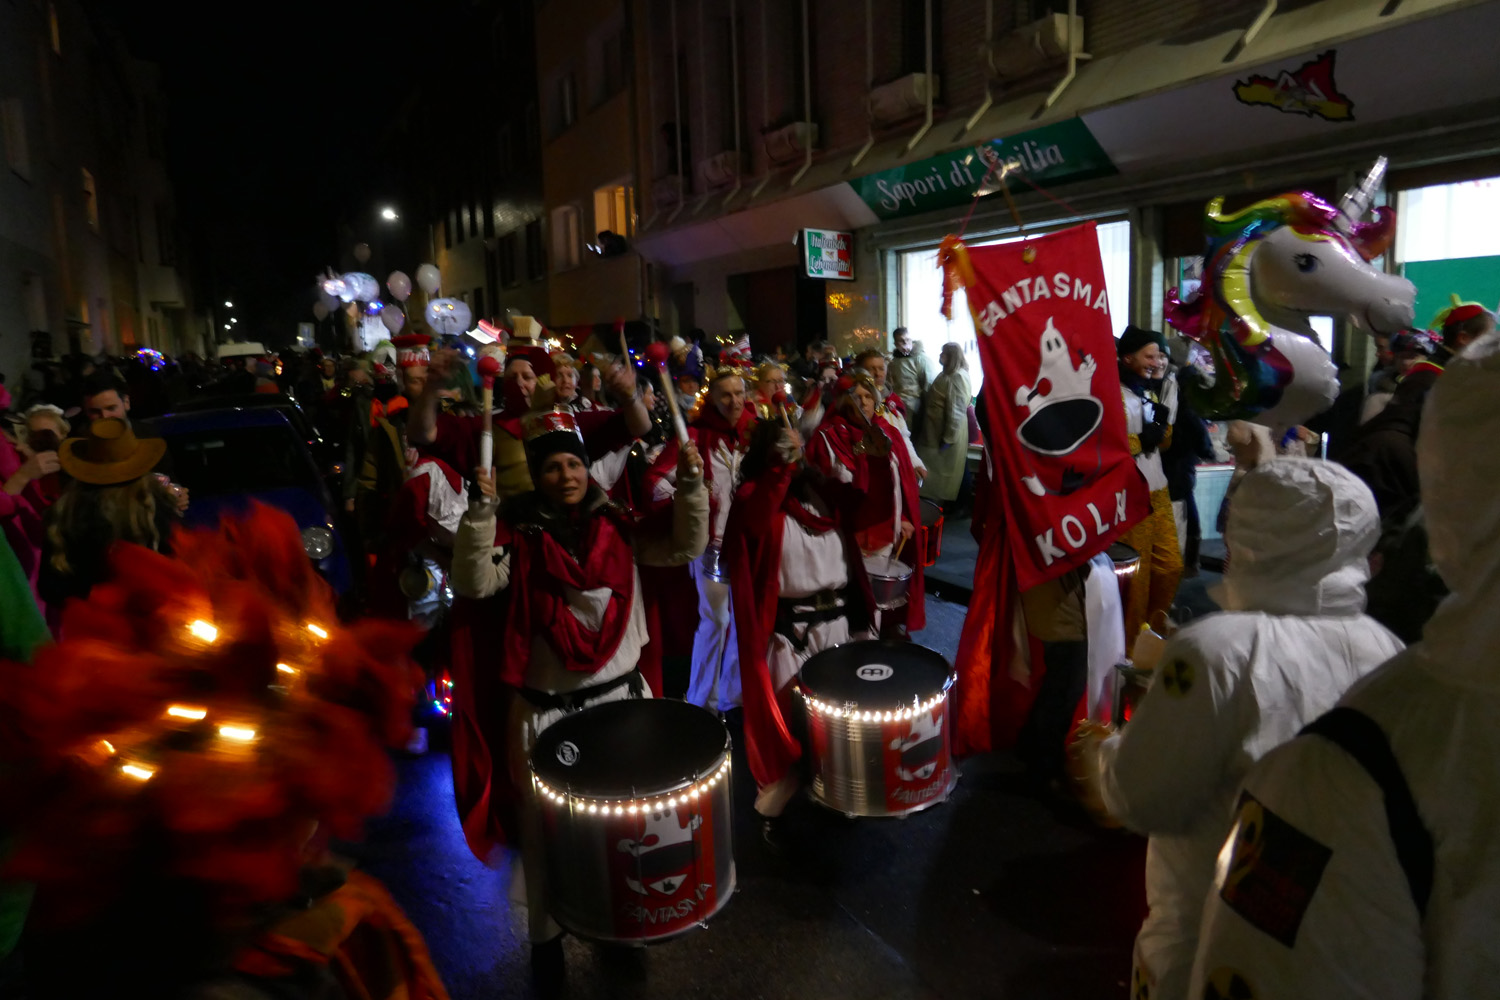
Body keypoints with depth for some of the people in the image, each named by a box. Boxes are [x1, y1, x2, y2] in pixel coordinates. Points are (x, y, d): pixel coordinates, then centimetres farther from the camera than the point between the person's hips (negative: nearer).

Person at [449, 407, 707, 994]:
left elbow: (684, 547, -2)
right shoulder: (516, 533, -6)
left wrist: (690, 485, -14)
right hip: (546, 710, -2)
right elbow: (475, 582, -20)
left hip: (621, 696, 2)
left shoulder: (615, 524, 1)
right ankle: (546, 936, 33)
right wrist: (482, 509, -30)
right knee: (547, 831, 12)